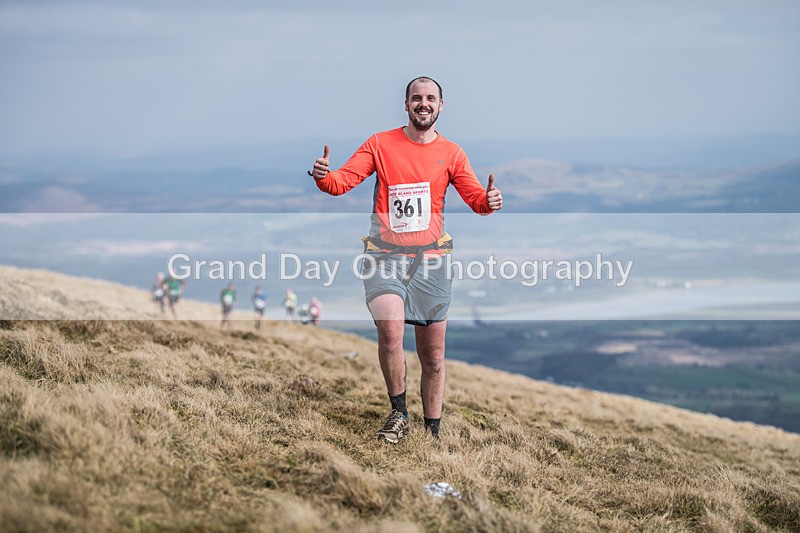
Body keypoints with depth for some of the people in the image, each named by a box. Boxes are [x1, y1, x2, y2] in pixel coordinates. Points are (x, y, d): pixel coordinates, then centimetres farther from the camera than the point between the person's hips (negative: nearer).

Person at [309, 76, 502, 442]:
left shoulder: (451, 153, 8)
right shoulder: (380, 144, 3)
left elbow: (476, 199, 6)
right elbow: (342, 182, -3)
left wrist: (489, 200, -18)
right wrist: (323, 176, -26)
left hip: (431, 260, 2)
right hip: (385, 257, -2)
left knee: (433, 356, 6)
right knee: (390, 329, -27)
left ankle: (432, 433, 21)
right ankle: (398, 413, -7)